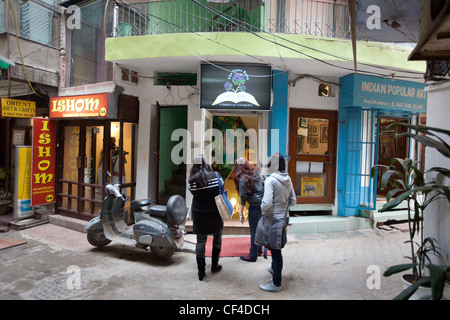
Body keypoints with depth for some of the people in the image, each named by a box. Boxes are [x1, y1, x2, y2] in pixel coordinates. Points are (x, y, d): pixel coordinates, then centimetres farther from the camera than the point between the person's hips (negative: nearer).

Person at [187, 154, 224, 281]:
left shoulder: (191, 180, -9)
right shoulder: (215, 176, -11)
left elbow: (193, 192, -5)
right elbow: (222, 192, -4)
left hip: (198, 214, 1)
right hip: (214, 213, -1)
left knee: (200, 241, 10)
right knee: (217, 237, 21)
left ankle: (201, 271, 16)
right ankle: (214, 265, 28)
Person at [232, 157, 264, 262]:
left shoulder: (242, 179, -14)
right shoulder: (257, 172, 4)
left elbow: (243, 198, -13)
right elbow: (264, 186, 8)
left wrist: (241, 214, -7)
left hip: (255, 207, -7)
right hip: (263, 205, 7)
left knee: (254, 231, 4)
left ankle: (253, 255, 16)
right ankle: (259, 249, 38)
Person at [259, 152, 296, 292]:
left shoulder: (270, 180, -20)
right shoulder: (288, 180, 3)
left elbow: (267, 203, -27)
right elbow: (293, 200, 10)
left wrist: (263, 211, -8)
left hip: (272, 219, -7)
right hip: (283, 218, 7)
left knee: (275, 249, 3)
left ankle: (276, 283, 16)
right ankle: (274, 267, 48)